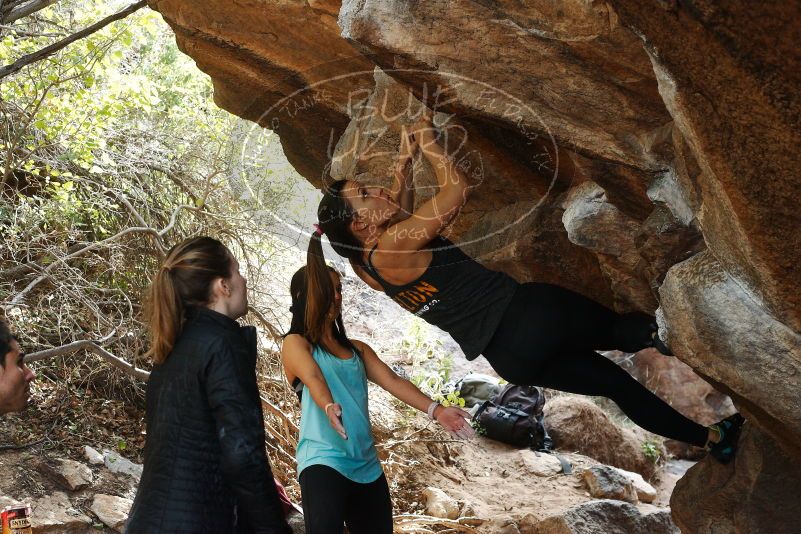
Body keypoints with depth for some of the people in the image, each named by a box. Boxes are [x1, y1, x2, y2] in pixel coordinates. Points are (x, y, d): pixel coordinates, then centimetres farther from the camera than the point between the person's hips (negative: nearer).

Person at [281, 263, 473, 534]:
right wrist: (329, 406, -38)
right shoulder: (295, 343, 2)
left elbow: (392, 381, 7)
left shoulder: (358, 349, 19)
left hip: (367, 467, 6)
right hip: (323, 462, -6)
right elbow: (313, 378, -17)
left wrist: (435, 409, -8)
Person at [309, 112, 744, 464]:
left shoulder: (365, 264, 9)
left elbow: (399, 211, 29)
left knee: (612, 380, 18)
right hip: (523, 316, -9)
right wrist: (427, 142, -8)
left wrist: (402, 164, 19)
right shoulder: (389, 248, -19)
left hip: (509, 358, 9)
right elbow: (456, 190, -22)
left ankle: (709, 437, 26)